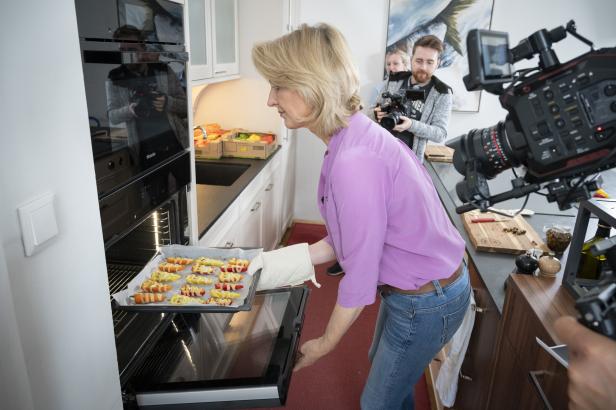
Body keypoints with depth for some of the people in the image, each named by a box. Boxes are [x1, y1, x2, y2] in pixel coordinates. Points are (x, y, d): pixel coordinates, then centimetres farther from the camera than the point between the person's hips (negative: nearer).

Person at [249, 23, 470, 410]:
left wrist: (324, 345, -9)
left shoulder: (354, 161, -33)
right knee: (384, 364, 32)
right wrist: (288, 258, -1)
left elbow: (360, 280, -24)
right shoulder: (354, 137, -3)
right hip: (414, 286, 9)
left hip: (426, 302, -9)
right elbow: (353, 237, 2)